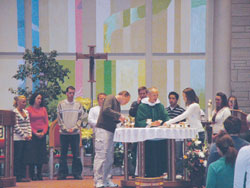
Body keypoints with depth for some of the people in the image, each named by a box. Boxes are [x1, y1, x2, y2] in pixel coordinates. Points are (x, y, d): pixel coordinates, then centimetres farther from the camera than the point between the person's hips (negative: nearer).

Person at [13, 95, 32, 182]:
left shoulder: (26, 112, 14)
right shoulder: (14, 112, -8)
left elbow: (28, 124, 15)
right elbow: (16, 126, -13)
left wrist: (29, 134, 1)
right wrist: (24, 135, -13)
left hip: (26, 138, 7)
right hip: (17, 138, -7)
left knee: (25, 158, 6)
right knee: (17, 158, -3)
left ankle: (23, 176, 10)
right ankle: (17, 176, 0)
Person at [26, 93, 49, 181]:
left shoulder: (43, 109, 11)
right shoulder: (29, 109, -1)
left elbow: (46, 122, 10)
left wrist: (44, 132, -5)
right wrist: (35, 133, -10)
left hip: (42, 134, 4)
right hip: (33, 134, -4)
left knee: (41, 153, 3)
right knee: (33, 153, -6)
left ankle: (39, 174, 9)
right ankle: (32, 174, -2)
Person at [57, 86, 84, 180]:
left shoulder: (78, 105, 6)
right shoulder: (61, 104, 3)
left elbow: (80, 118, 4)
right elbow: (59, 119, 1)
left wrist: (74, 128, -9)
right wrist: (66, 129, -9)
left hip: (75, 133, 1)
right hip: (64, 133, -1)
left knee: (76, 154, 1)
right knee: (63, 154, 2)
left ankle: (77, 173, 5)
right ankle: (62, 173, 6)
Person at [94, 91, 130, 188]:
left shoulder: (118, 104, 21)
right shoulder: (110, 98, -5)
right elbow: (106, 110, -22)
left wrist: (121, 120, 6)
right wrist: (119, 115, -17)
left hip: (110, 131, 9)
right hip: (103, 129, -9)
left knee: (109, 158, 8)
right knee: (101, 155, -10)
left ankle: (106, 180, 12)